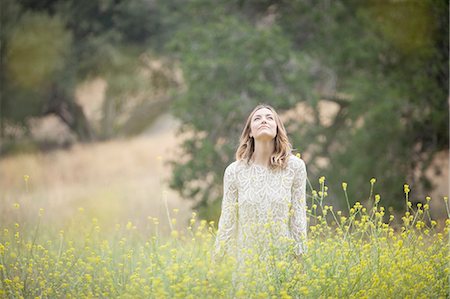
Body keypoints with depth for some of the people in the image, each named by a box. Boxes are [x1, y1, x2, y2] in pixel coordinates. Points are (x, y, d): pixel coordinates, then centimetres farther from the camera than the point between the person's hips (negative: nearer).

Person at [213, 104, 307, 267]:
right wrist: (217, 264, 0)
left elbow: (299, 217, -1)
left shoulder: (295, 166, -3)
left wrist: (300, 261, -2)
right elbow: (227, 221, 2)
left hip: (284, 258, 0)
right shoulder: (234, 171, -2)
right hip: (247, 259, 0)